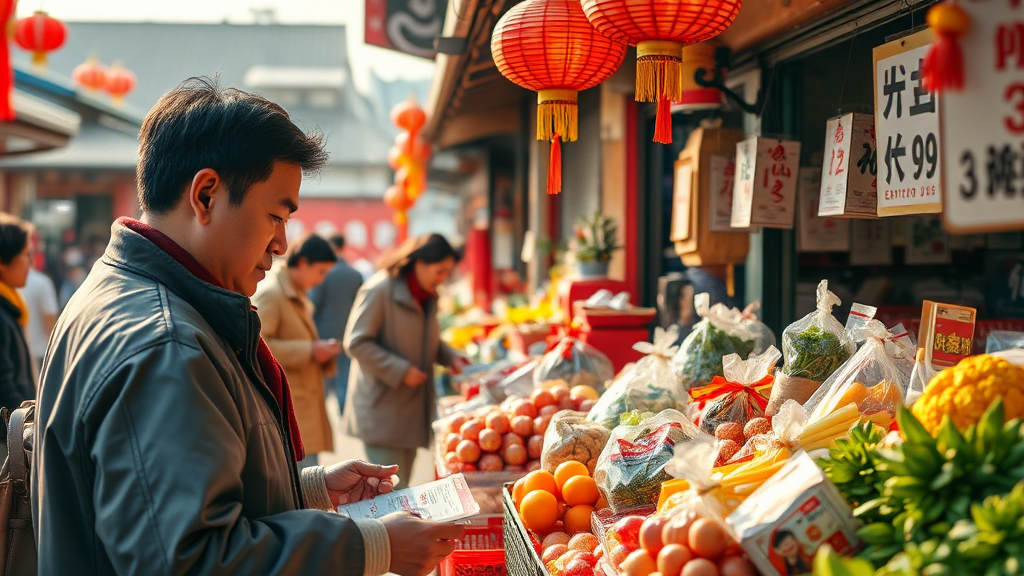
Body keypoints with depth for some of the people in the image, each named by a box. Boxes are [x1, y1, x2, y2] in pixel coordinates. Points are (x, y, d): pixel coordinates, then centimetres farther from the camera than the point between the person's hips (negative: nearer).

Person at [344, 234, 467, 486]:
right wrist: (400, 371, -21)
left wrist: (450, 357, 5)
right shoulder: (380, 290, -15)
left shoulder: (428, 296, 11)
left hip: (413, 406, 8)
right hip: (382, 407, -8)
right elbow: (356, 343, -17)